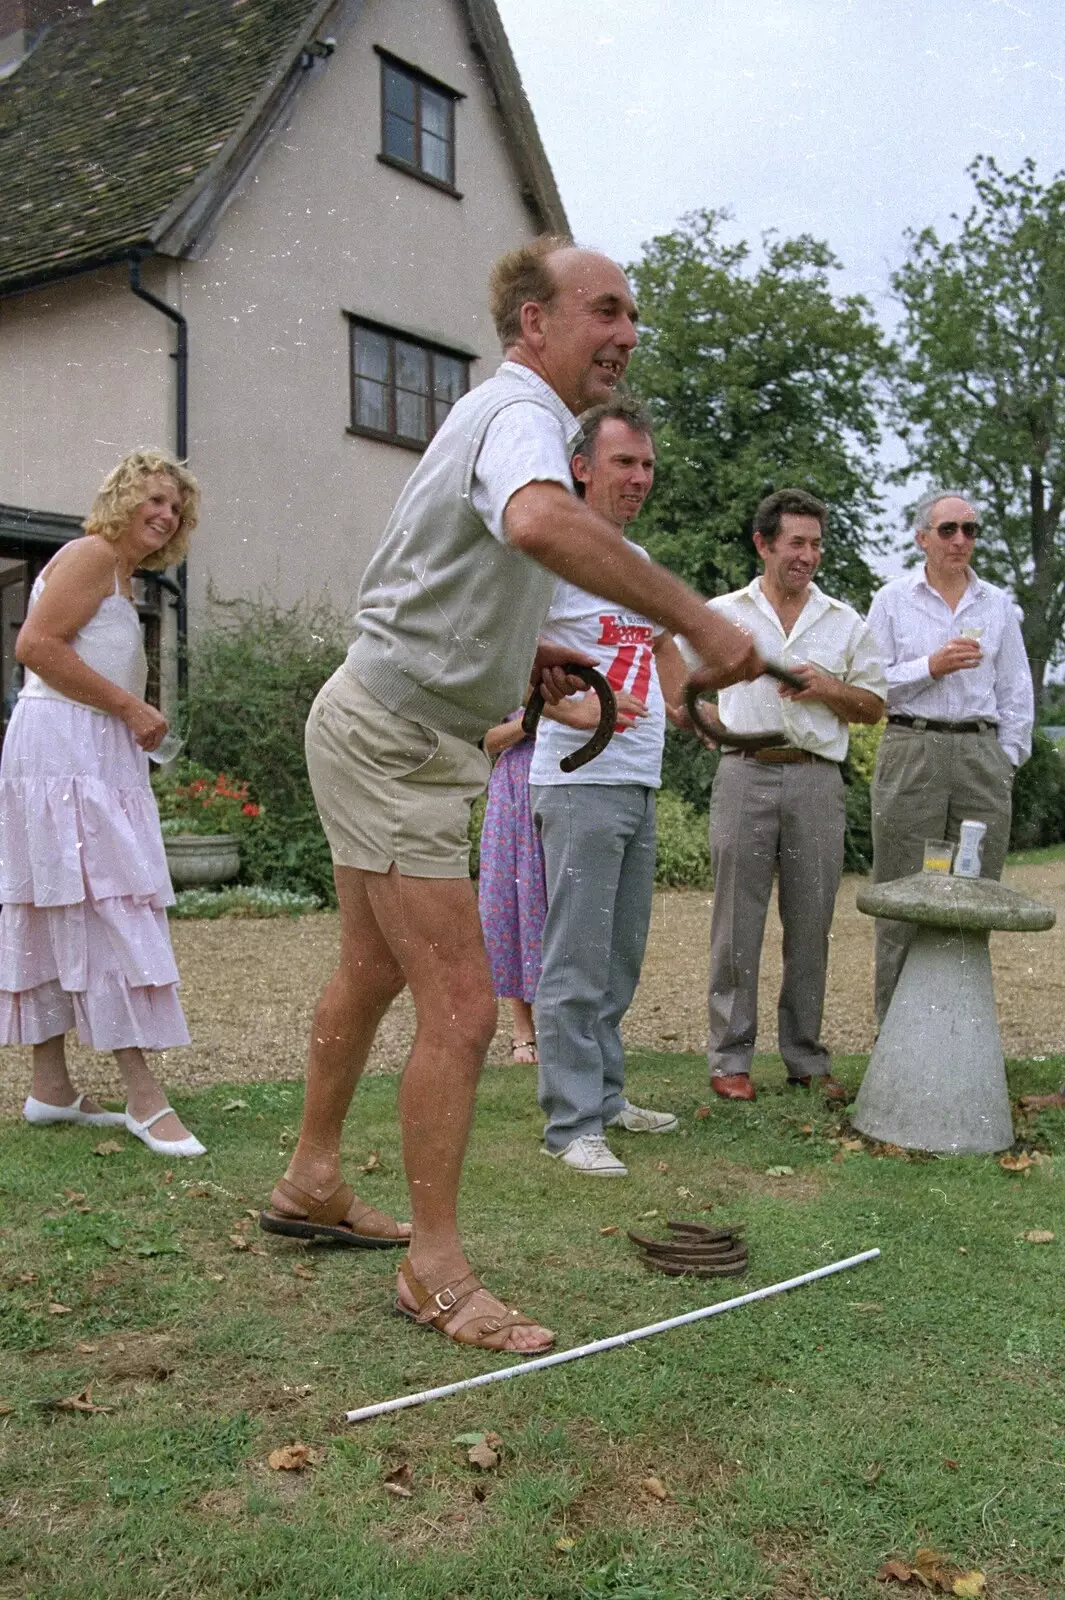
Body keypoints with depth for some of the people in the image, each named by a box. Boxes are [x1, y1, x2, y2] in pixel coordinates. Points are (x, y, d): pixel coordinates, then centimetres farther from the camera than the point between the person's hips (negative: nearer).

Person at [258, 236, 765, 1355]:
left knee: (370, 974, 21)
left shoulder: (499, 413, 17)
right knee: (460, 1008, -8)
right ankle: (434, 1267, 4)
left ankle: (310, 1183, 37)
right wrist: (696, 619, -39)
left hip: (385, 730, 11)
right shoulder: (521, 416, -17)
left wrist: (516, 654, 13)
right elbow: (539, 522, -44)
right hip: (394, 741, -11)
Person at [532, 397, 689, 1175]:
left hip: (641, 785, 9)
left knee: (621, 958, 14)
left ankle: (605, 1096, 25)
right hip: (580, 783, -9)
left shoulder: (642, 562, 17)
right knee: (577, 962, -6)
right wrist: (577, 708, -28)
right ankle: (572, 1123, 1)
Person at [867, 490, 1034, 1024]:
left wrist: (1006, 762, 5)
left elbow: (1016, 694, 14)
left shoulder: (997, 604, 14)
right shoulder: (892, 600, 8)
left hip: (982, 754, 2)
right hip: (911, 752, -2)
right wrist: (931, 666, -10)